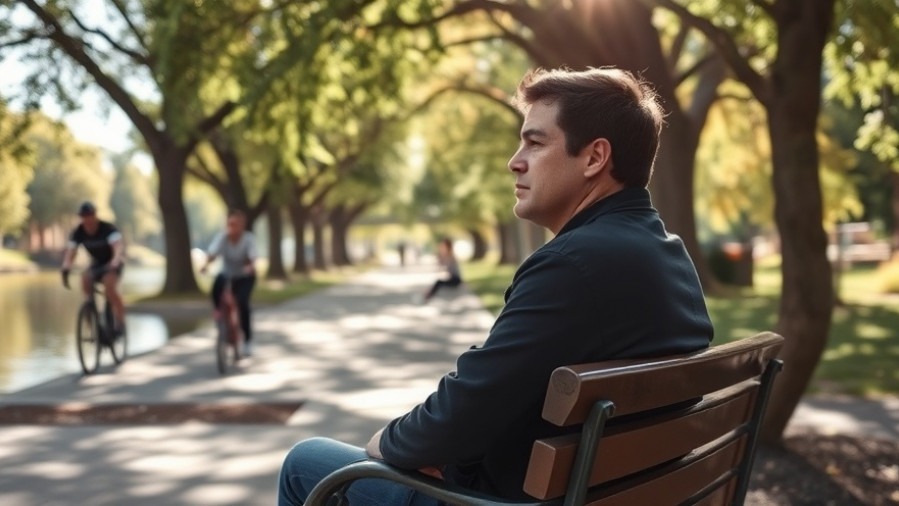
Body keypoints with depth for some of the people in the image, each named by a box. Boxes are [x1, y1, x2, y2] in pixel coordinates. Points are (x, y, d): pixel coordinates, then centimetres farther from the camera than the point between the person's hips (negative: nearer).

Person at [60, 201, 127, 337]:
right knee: (85, 279, -27)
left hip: (113, 263, -4)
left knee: (109, 285, -32)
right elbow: (70, 252, -22)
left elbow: (118, 247, -40)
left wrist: (115, 264, -58)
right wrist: (65, 270, -41)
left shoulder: (108, 228, -26)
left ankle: (120, 322, -20)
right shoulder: (78, 232, -13)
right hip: (96, 263, 4)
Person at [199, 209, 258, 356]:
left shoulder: (249, 238, -23)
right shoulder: (221, 237, -19)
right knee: (216, 287, -31)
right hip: (226, 274, 2)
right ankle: (219, 313, -4)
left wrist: (251, 266, -59)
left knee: (242, 302, -24)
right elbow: (213, 252, -32)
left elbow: (253, 256, -36)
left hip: (245, 277, -2)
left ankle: (247, 339, -6)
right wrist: (206, 263, -53)